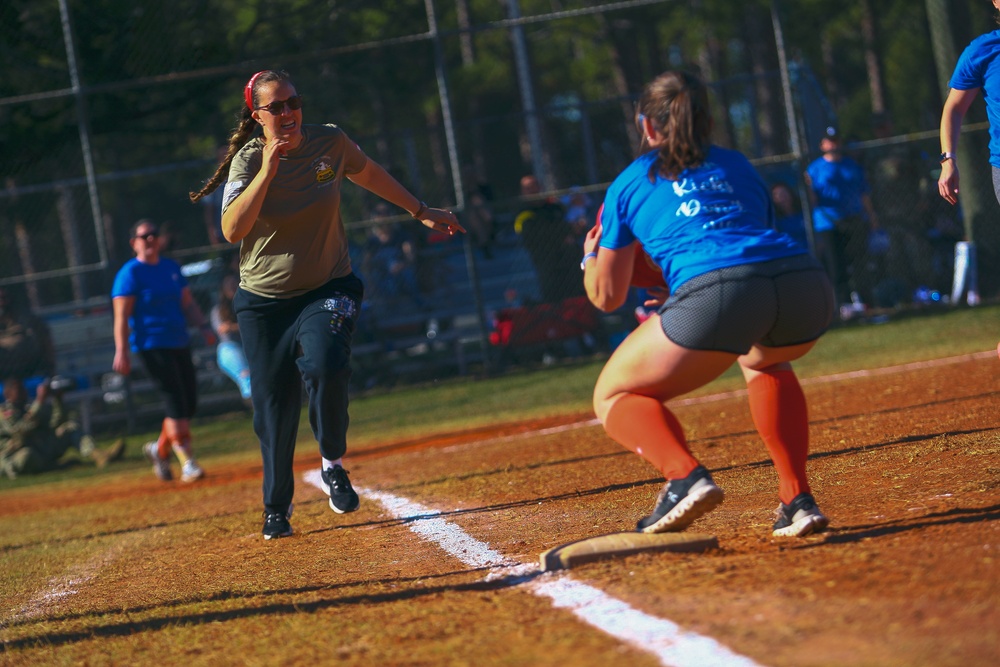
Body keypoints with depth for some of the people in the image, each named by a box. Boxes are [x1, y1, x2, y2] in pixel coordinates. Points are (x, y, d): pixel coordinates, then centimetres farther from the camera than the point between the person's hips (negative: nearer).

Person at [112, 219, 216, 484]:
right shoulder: (130, 273, -6)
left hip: (180, 343, 7)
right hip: (152, 345, -7)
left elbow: (188, 303, 19)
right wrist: (122, 351, -19)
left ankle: (159, 449, 25)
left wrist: (203, 326, 3)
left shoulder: (171, 268, 15)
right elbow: (122, 317, -11)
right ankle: (187, 463, -13)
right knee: (176, 403, -14)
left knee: (189, 403, 6)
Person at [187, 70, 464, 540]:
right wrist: (269, 169, -31)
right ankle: (277, 507, 23)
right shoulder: (248, 161, -12)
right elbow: (232, 231, -27)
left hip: (327, 289, 0)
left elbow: (369, 174, 17)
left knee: (325, 366, -27)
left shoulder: (329, 143, -5)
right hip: (265, 301, 0)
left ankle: (333, 464, -2)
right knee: (273, 404, 2)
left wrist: (420, 212, 23)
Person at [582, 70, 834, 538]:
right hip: (807, 284, 4)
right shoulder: (738, 166, 34)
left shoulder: (629, 184, 24)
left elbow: (608, 296, 27)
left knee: (614, 397, 18)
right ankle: (798, 500, 24)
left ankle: (685, 477, -12)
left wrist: (591, 256, 49)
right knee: (761, 358, 40)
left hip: (718, 294, -4)